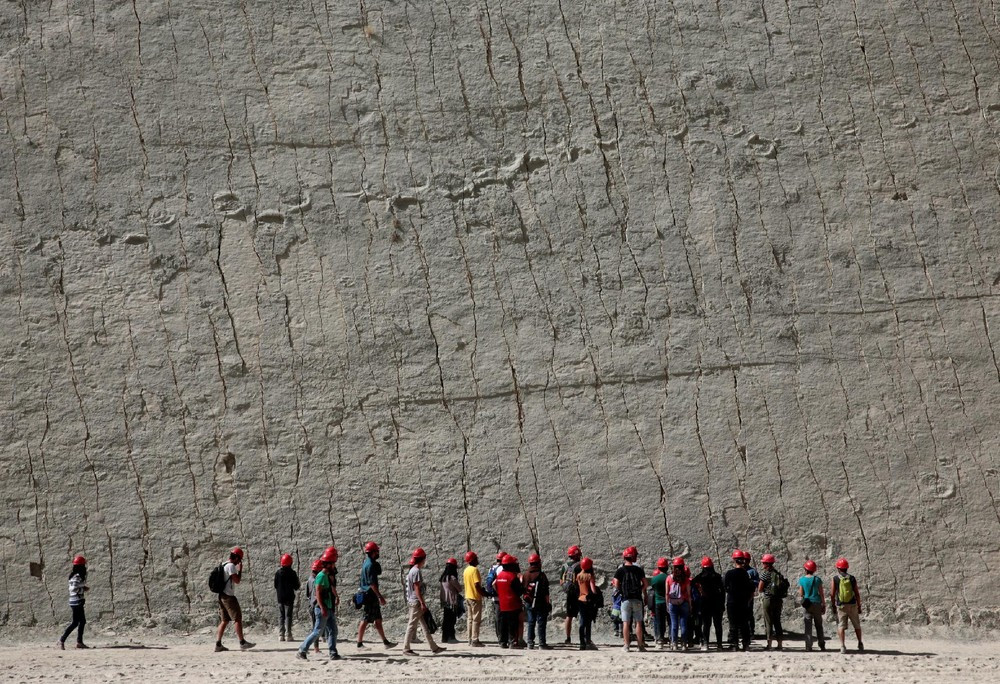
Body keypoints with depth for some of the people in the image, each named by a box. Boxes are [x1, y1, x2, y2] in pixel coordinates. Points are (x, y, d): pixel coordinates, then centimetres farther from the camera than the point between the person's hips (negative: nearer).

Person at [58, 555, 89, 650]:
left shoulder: (77, 575, 13)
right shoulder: (77, 577, -17)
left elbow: (73, 588, 19)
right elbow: (74, 589, -26)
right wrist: (84, 589, -15)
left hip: (78, 602, 10)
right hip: (77, 602, -10)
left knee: (82, 621, 13)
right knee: (75, 622, -7)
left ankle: (79, 642, 17)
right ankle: (62, 640, -5)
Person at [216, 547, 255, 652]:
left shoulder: (223, 565, 17)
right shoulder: (231, 566, -12)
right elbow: (237, 580, -17)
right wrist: (240, 569, -5)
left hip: (222, 596, 9)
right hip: (229, 596, -9)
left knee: (225, 620, 10)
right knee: (237, 618, -7)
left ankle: (218, 644, 6)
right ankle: (242, 643, -9)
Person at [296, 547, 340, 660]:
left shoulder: (329, 576, 14)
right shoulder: (321, 575, -14)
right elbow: (318, 593, -20)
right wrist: (322, 608, -24)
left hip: (329, 609, 9)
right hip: (323, 609, -9)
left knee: (333, 631, 6)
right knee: (317, 631, -5)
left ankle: (333, 653, 6)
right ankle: (301, 651, 1)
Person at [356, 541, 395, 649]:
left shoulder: (366, 563, 14)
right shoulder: (370, 565, -16)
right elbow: (372, 583, -21)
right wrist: (380, 596, -21)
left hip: (371, 597, 10)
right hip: (369, 596, -10)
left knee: (378, 620, 12)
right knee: (365, 620, -5)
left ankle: (385, 642, 15)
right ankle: (360, 643, 0)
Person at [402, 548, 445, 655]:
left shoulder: (415, 570, 15)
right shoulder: (416, 571, -15)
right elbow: (416, 588, -19)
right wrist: (422, 603, -20)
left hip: (418, 603, 10)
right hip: (416, 602, -10)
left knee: (425, 625, 10)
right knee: (412, 625, -4)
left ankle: (434, 647, 12)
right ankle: (406, 648, 1)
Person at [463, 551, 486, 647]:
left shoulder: (466, 570, 12)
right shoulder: (475, 570, -15)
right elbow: (477, 585, -22)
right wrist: (484, 593, -12)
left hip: (468, 597, 9)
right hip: (475, 597, -9)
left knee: (470, 619, 12)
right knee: (476, 619, -5)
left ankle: (470, 640, 13)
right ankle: (475, 640, -7)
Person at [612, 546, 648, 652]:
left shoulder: (621, 570, -2)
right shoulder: (639, 569, 3)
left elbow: (616, 584, -7)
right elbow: (645, 584, 4)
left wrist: (622, 591, 10)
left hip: (626, 599, -1)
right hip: (637, 599, 1)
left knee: (626, 623, 2)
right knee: (638, 622, 7)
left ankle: (627, 645, 1)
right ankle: (640, 644, 8)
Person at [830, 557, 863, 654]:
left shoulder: (835, 579, -3)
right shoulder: (852, 578, 2)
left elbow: (832, 594, -5)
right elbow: (857, 594, 2)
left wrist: (833, 607, 4)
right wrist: (859, 606, 9)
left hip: (841, 606, -2)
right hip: (852, 605, 2)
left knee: (841, 626, 1)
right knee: (857, 626, 16)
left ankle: (842, 646, -10)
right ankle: (860, 645, 21)